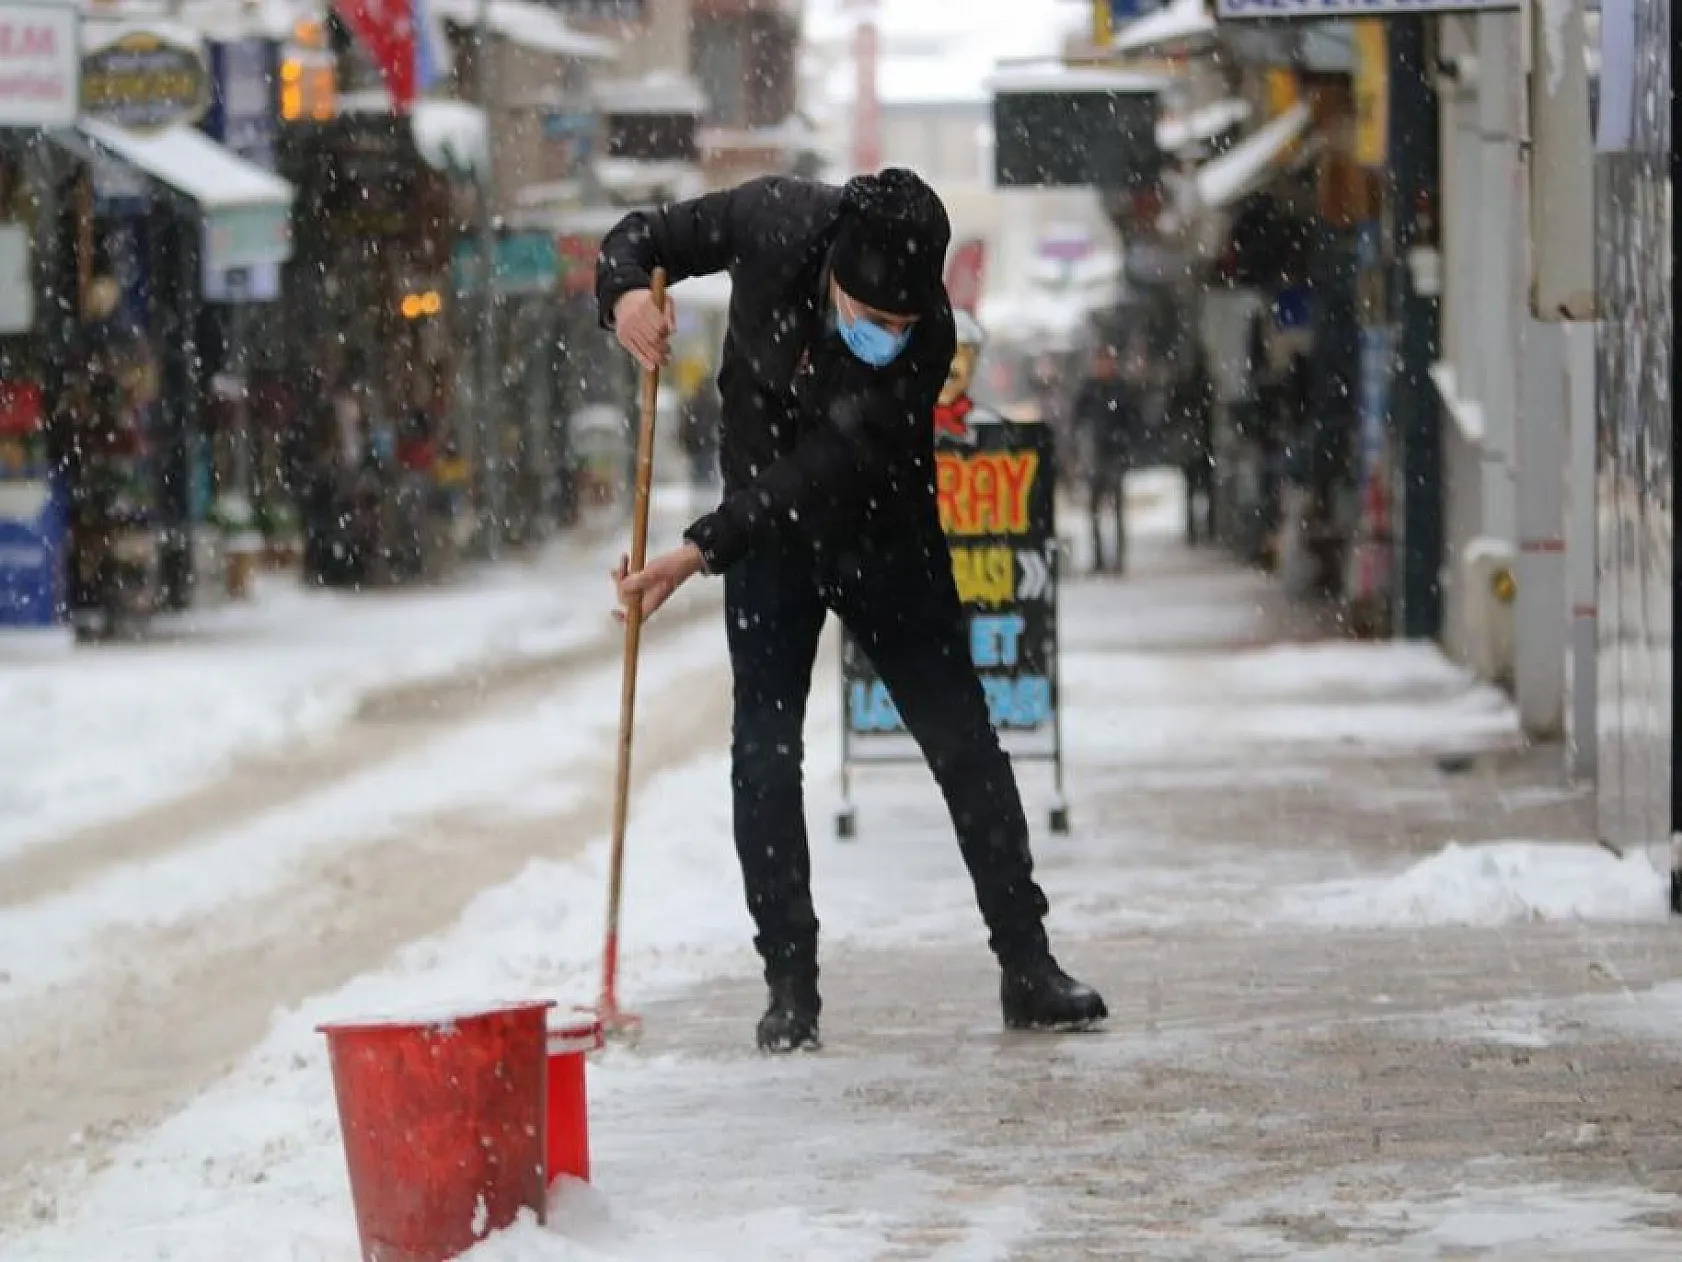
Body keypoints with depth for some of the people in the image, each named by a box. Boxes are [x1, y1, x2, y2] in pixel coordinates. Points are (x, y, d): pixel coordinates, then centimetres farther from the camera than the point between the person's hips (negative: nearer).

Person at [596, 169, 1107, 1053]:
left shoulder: (927, 339, -30)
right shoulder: (773, 219, -23)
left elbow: (822, 470, -34)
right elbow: (642, 236, -6)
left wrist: (700, 551, -40)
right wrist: (626, 291, -29)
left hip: (886, 539, -1)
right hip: (765, 527, 2)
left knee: (963, 744, 1)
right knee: (764, 751, -6)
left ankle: (1027, 969, 11)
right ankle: (790, 983, 1)